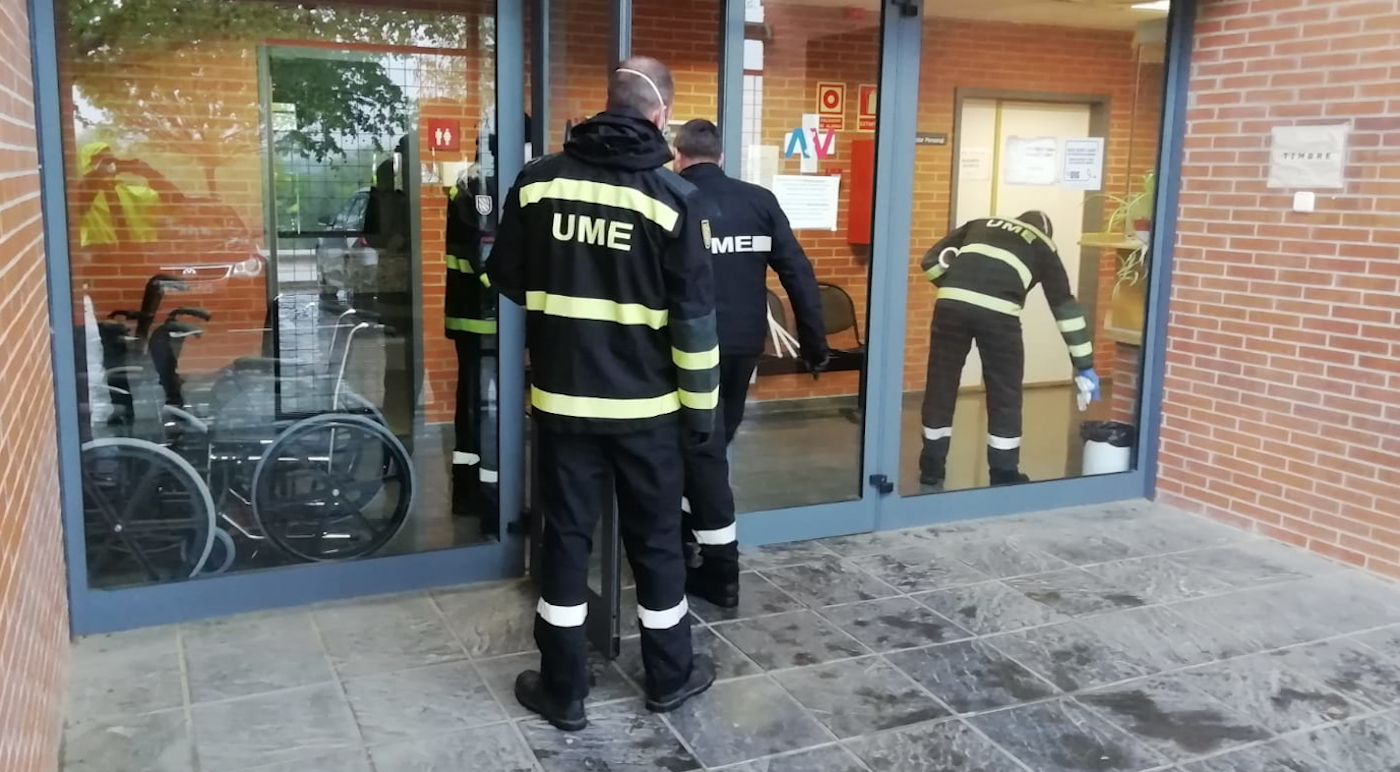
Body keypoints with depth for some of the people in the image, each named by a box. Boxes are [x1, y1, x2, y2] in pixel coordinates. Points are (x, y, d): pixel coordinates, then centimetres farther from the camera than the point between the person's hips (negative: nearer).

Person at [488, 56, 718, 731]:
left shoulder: (538, 180, -2)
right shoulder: (672, 195, -10)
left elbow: (507, 279, 8)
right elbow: (693, 313, -10)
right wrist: (701, 403, 0)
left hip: (561, 397, 2)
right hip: (645, 405, -2)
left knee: (566, 536, 11)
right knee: (656, 539, 13)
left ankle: (563, 689, 20)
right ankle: (670, 678, 28)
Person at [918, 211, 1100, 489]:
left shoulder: (980, 225, 33)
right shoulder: (1043, 247, 28)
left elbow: (932, 259, 19)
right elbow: (1065, 306, 28)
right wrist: (1084, 366, 31)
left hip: (951, 302, 2)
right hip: (998, 311, -2)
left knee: (941, 385, 14)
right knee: (1005, 396, 13)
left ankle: (931, 470, 24)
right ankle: (1004, 476, 22)